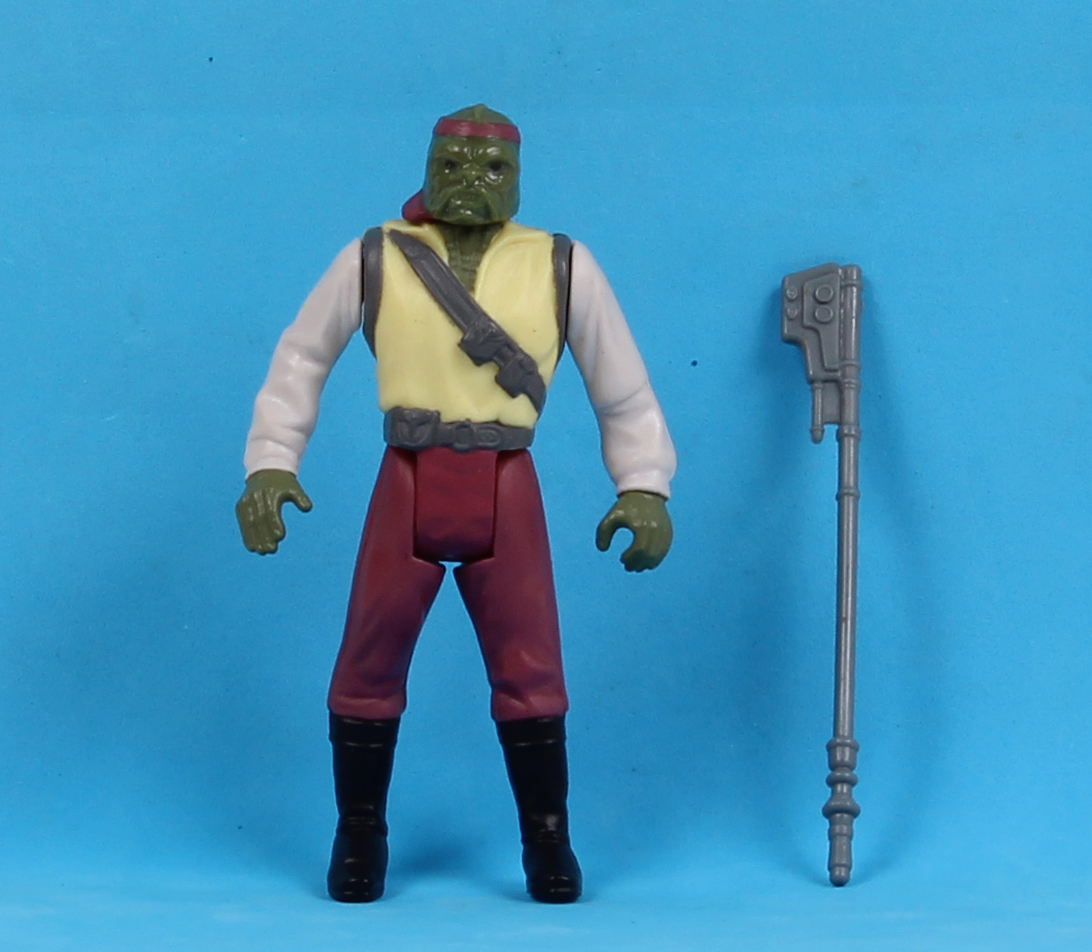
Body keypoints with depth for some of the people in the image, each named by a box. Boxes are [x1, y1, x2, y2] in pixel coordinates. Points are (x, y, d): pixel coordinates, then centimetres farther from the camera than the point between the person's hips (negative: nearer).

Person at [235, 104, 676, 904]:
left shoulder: (564, 266, 3)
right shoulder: (375, 258, 2)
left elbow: (624, 388, 8)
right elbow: (301, 360, 11)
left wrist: (645, 489, -3)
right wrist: (270, 464, 1)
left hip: (506, 497, 0)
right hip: (406, 492, 0)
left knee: (530, 679, 2)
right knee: (368, 674, 5)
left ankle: (549, 845, 18)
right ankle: (360, 841, 23)